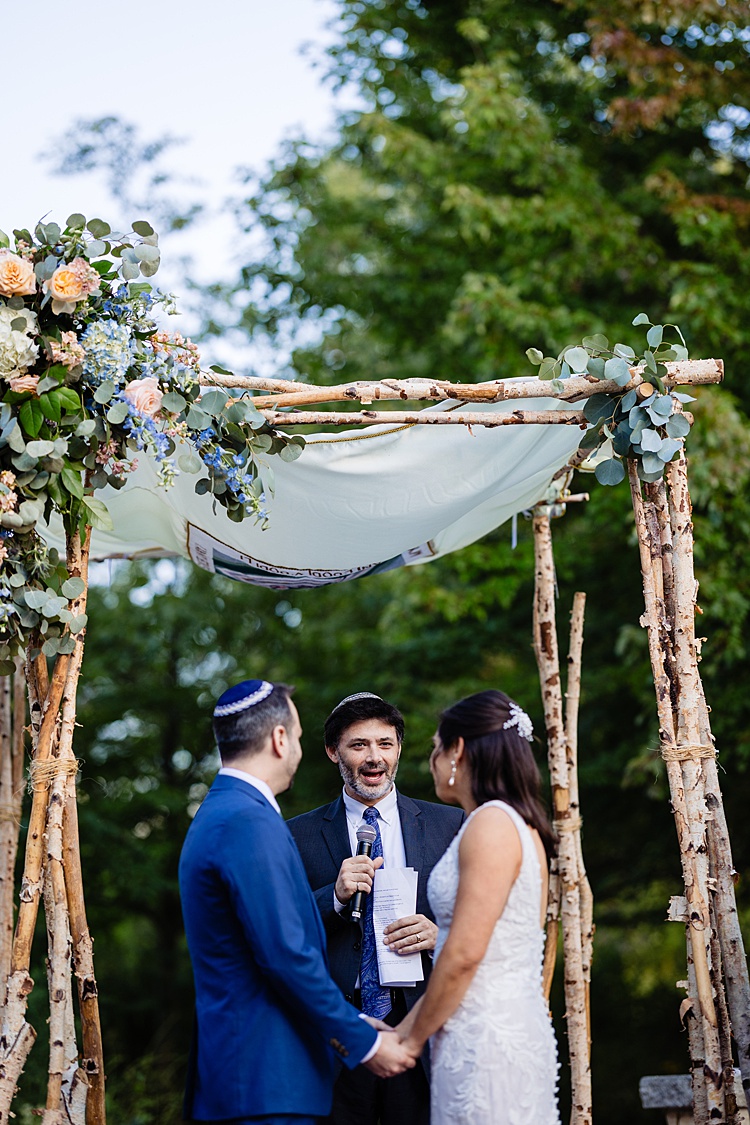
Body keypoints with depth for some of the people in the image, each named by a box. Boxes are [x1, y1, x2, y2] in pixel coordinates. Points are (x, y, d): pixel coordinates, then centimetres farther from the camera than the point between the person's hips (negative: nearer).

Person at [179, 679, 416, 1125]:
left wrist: (345, 1026, 18)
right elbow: (286, 953, -20)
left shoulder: (215, 816, 17)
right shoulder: (250, 824, -15)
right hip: (267, 1072, -10)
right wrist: (364, 1042, -12)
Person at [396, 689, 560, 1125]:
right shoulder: (521, 826, 16)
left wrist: (413, 1037, -6)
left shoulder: (491, 824, -12)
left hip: (485, 1036, -9)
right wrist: (409, 1025, 15)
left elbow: (464, 953, -17)